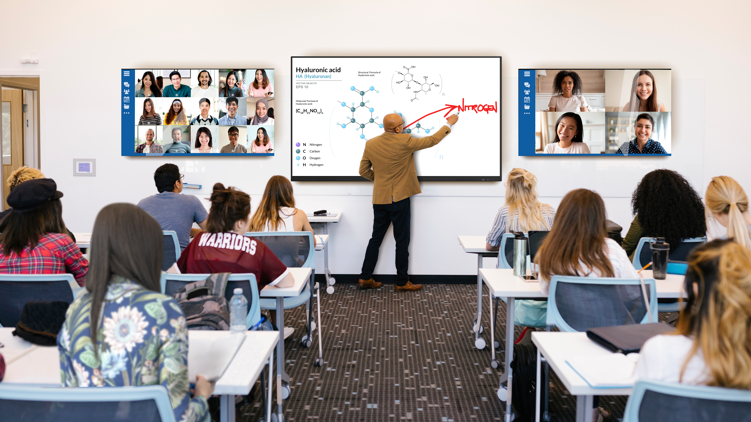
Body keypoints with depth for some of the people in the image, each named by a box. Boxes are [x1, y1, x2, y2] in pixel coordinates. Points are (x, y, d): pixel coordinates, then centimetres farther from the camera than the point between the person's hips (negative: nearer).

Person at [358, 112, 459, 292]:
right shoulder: (404, 142, -14)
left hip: (379, 200, 5)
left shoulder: (370, 144, -1)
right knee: (402, 241, 5)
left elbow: (363, 171, 7)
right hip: (399, 200, -5)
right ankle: (402, 282, 13)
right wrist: (449, 124, 9)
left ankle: (365, 278, 17)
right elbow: (432, 141, -4)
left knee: (376, 239, 14)